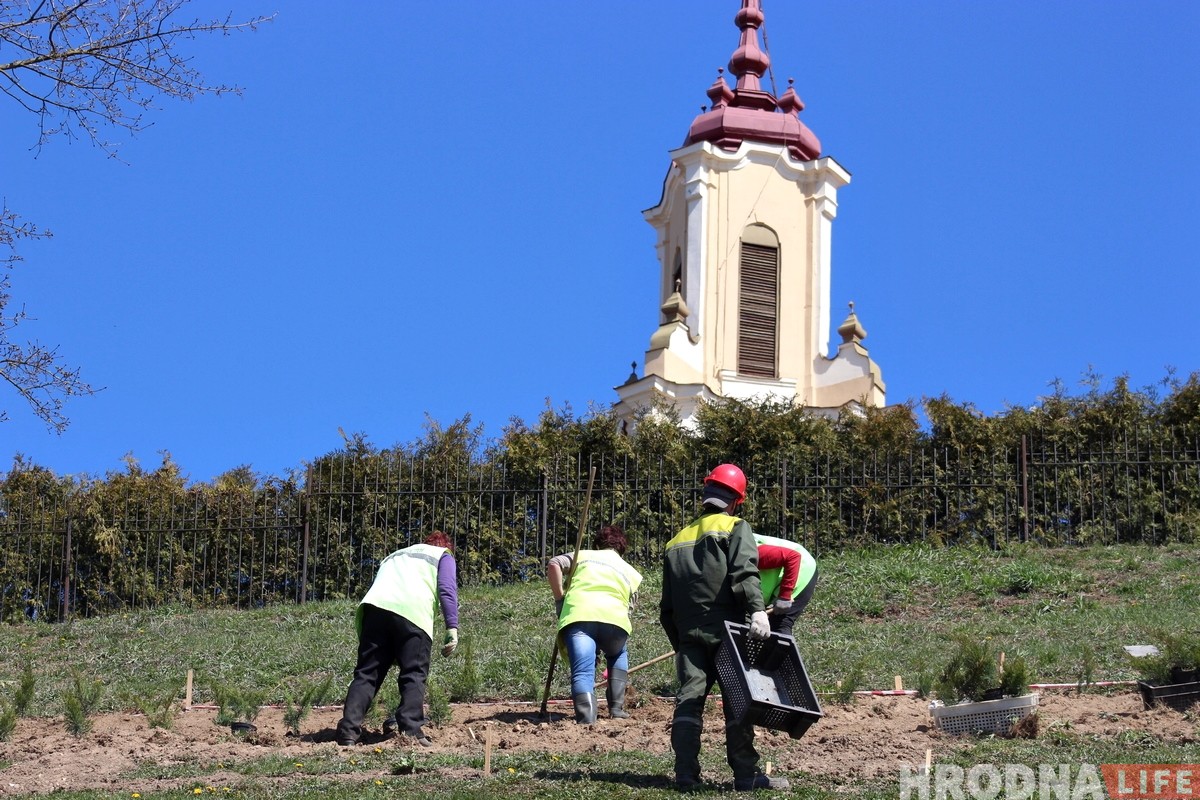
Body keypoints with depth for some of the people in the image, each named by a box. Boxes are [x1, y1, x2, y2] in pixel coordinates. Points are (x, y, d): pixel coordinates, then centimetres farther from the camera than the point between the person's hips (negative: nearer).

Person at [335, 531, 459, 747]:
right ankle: (410, 730, -13)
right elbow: (447, 591, 7)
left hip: (373, 607, 4)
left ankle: (348, 731, -7)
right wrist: (452, 628, -2)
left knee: (366, 673, 3)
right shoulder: (443, 556, 25)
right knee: (414, 675, 0)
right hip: (412, 612, -4)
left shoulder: (393, 556, 40)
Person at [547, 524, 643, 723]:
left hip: (578, 615, -1)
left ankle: (586, 717, -37)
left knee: (582, 673, -11)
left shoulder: (583, 555, 30)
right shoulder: (631, 572, 32)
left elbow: (554, 564, 12)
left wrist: (559, 600, 17)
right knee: (618, 655, 33)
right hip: (614, 617, 2)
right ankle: (616, 708, 24)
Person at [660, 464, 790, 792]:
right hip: (724, 633, -5)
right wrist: (757, 609, -26)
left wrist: (679, 644, 27)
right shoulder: (735, 528, 6)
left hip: (689, 635, 5)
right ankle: (745, 775, -7)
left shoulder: (676, 542, 23)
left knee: (688, 700, 2)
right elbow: (744, 572, -15)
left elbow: (667, 607, 22)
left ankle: (685, 774, -5)